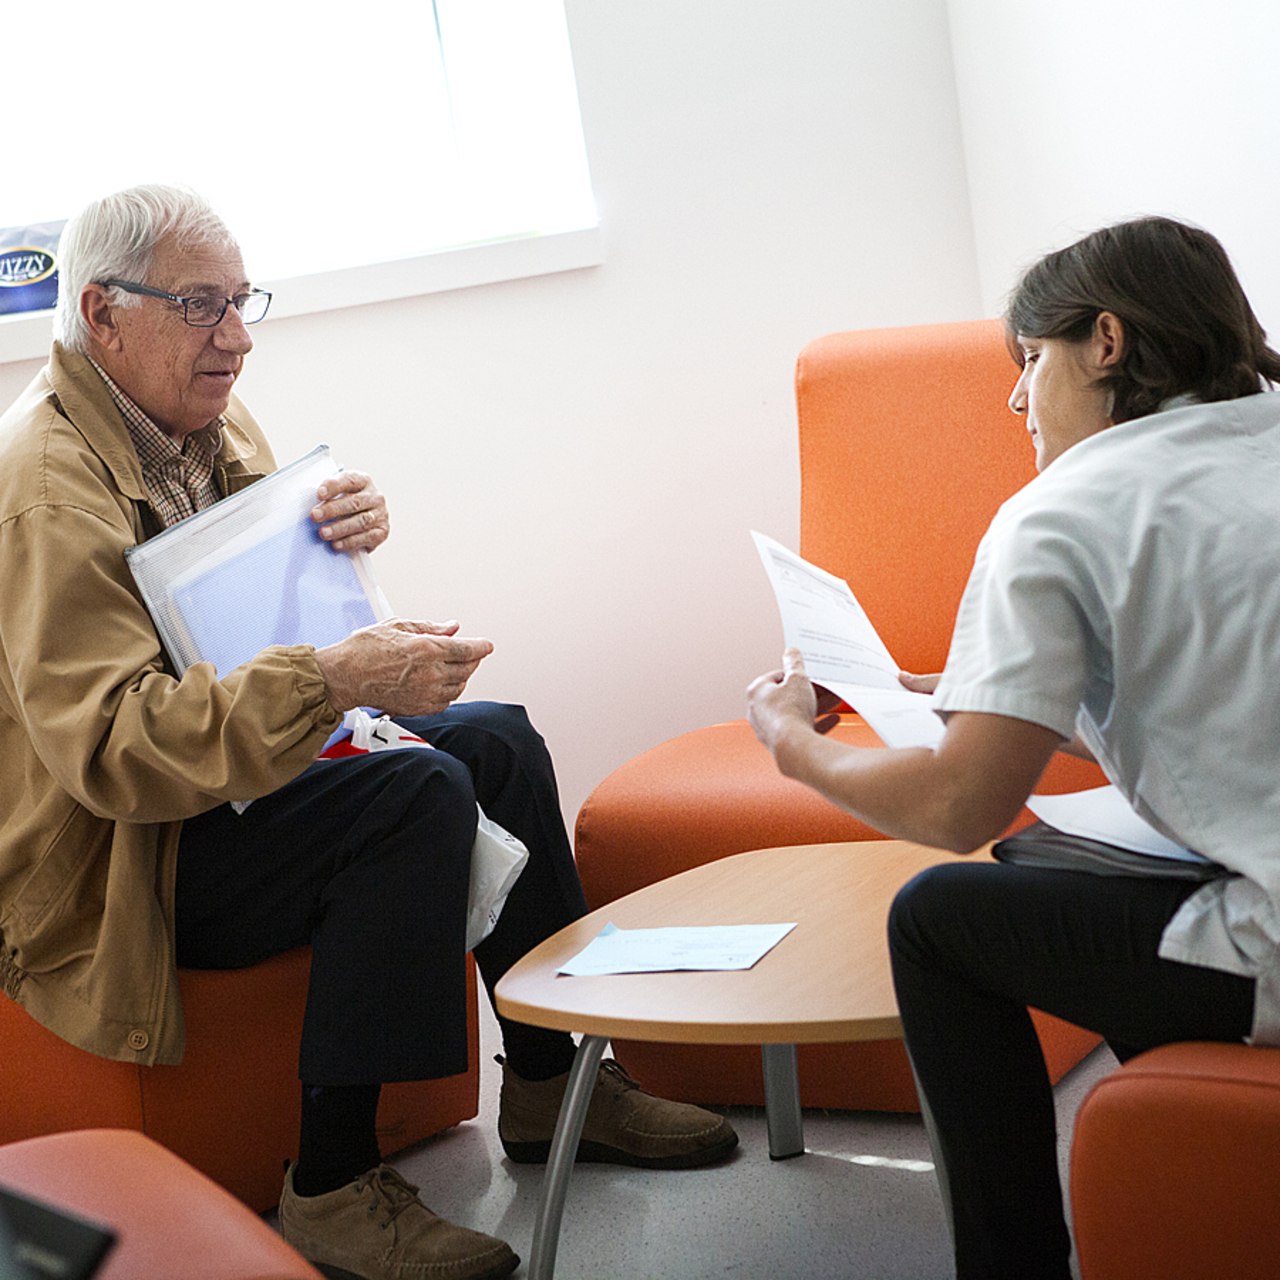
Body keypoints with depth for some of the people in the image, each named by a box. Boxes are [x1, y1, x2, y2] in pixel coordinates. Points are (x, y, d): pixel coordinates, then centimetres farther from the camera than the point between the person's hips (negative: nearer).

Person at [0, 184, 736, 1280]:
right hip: (101, 870, -10)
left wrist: (347, 525, -2)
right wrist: (338, 678, -43)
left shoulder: (203, 418, 6)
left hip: (228, 764, 10)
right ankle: (333, 1188, -22)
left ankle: (550, 1084, 18)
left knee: (494, 738, 7)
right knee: (416, 793, -27)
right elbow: (108, 745, -35)